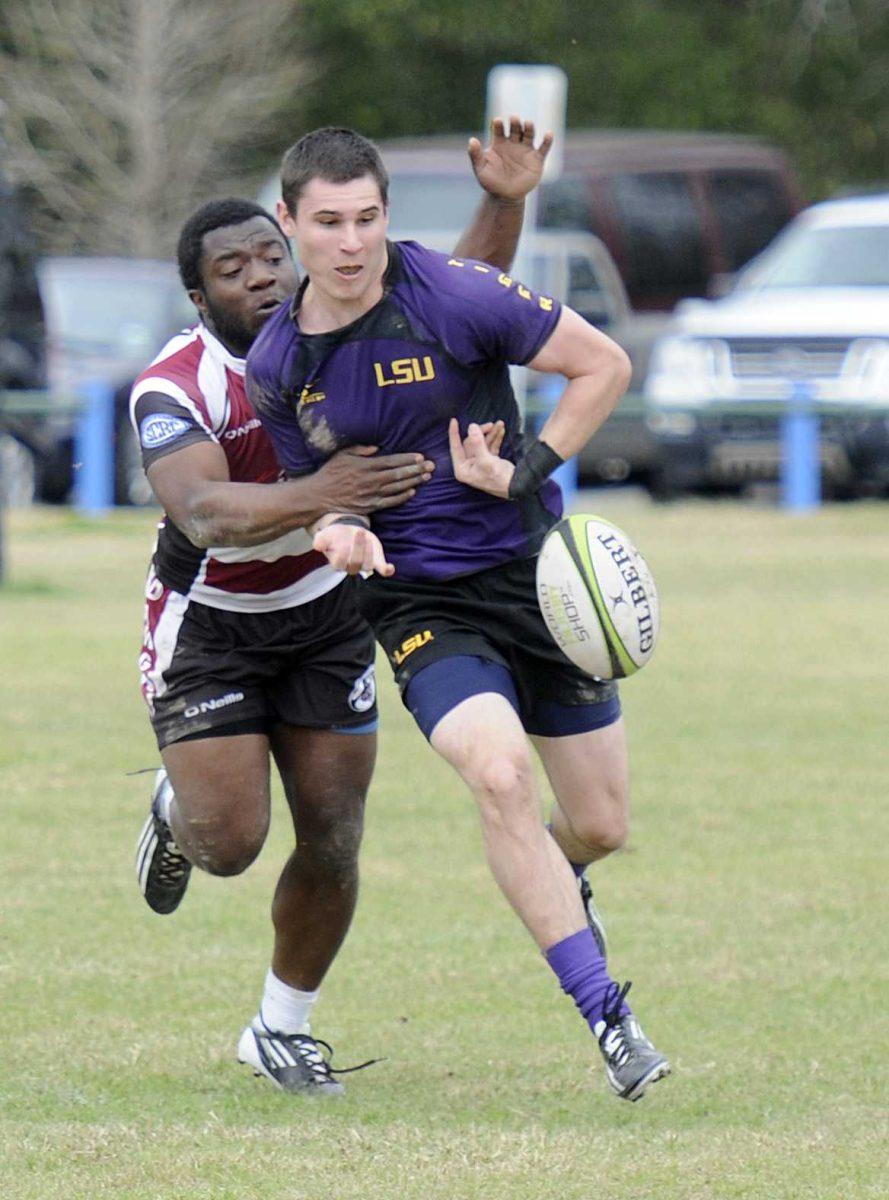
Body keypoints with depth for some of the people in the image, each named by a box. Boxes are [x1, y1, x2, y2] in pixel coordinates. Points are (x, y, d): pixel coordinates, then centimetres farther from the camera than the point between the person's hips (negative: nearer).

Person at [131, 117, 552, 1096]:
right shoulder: (171, 388, -24)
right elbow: (202, 511, -39)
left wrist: (504, 203, -21)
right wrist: (315, 495, -54)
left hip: (324, 612, 4)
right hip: (206, 625, -4)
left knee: (333, 843, 0)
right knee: (230, 844, -11)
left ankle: (281, 1030, 21)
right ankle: (175, 810, 28)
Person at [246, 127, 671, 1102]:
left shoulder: (454, 297, -14)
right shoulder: (274, 365, -2)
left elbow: (604, 364, -7)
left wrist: (528, 471, -16)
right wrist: (334, 528, -10)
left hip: (536, 574, -1)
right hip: (422, 606, 1)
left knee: (599, 826, 5)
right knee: (499, 775, -27)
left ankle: (556, 883, 46)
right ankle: (608, 1016, -20)